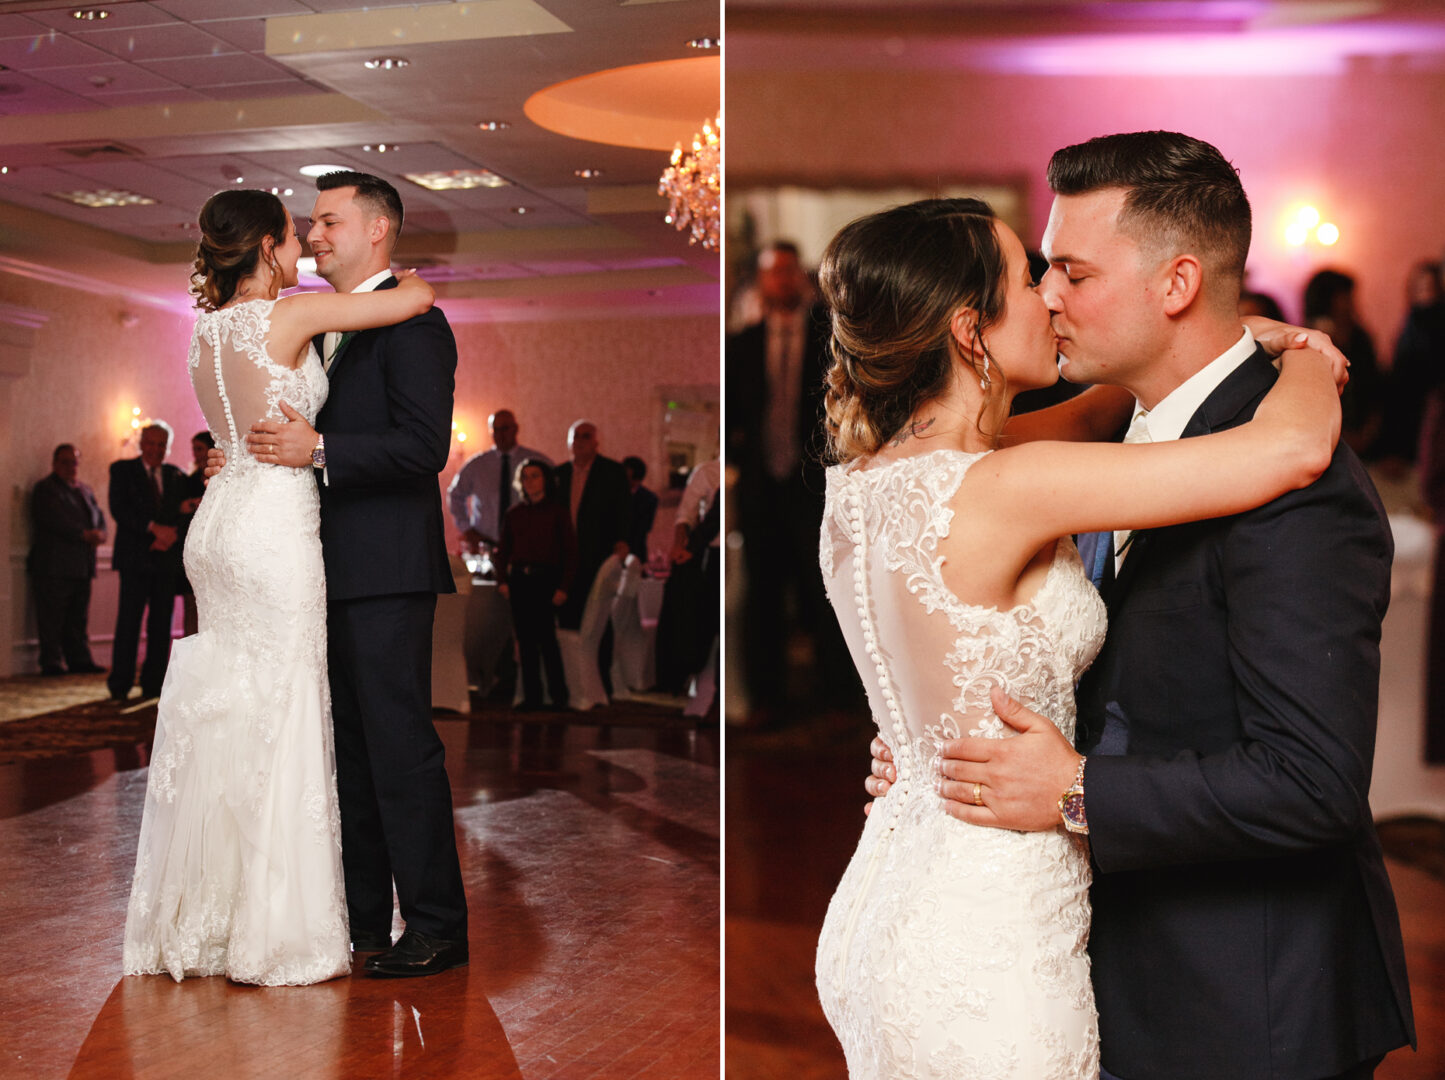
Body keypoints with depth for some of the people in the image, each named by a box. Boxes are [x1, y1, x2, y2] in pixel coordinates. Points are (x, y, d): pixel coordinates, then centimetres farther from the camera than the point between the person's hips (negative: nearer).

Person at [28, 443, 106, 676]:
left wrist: (99, 533, -9)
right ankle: (52, 663, -2)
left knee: (79, 619, 9)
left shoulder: (84, 490, 22)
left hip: (81, 567, 7)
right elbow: (55, 520, -15)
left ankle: (80, 660, 13)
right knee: (52, 619, -5)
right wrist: (84, 534, -19)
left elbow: (98, 515, 14)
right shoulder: (45, 489, -1)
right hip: (53, 567, -7)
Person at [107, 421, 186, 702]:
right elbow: (119, 510, -6)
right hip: (135, 558, -3)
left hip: (167, 557, 3)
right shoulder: (122, 470, 6)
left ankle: (153, 685, 8)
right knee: (129, 621, -7)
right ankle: (120, 685, -3)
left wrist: (172, 534, -9)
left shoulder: (176, 476, 15)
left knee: (162, 623, 2)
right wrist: (154, 528, -16)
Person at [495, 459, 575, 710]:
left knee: (546, 636, -10)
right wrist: (502, 580, 2)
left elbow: (570, 552, 0)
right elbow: (503, 550, 15)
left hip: (546, 579, -4)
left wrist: (563, 587, -9)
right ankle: (531, 696, 7)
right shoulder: (514, 513, 12)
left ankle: (558, 696, -2)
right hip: (519, 580, 4)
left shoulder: (557, 511, 3)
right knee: (525, 639, 3)